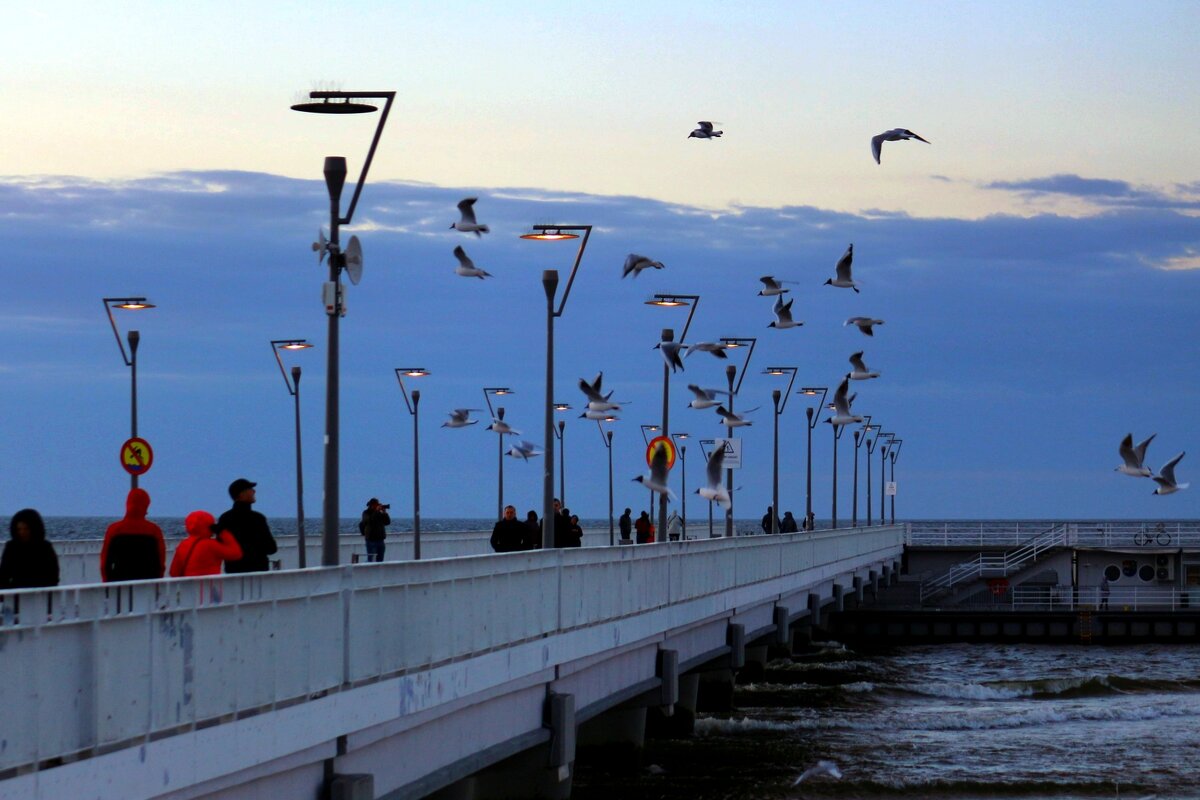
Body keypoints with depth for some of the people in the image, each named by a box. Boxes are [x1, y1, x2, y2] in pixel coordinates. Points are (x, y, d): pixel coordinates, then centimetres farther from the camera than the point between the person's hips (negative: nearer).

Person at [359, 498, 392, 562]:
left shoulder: (380, 514, 14)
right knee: (371, 560, -11)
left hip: (380, 539, 6)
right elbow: (370, 521, -21)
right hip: (371, 540, -6)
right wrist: (376, 511, -22)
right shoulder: (366, 513, -2)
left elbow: (387, 522, 7)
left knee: (380, 560, 6)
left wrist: (384, 513, -4)